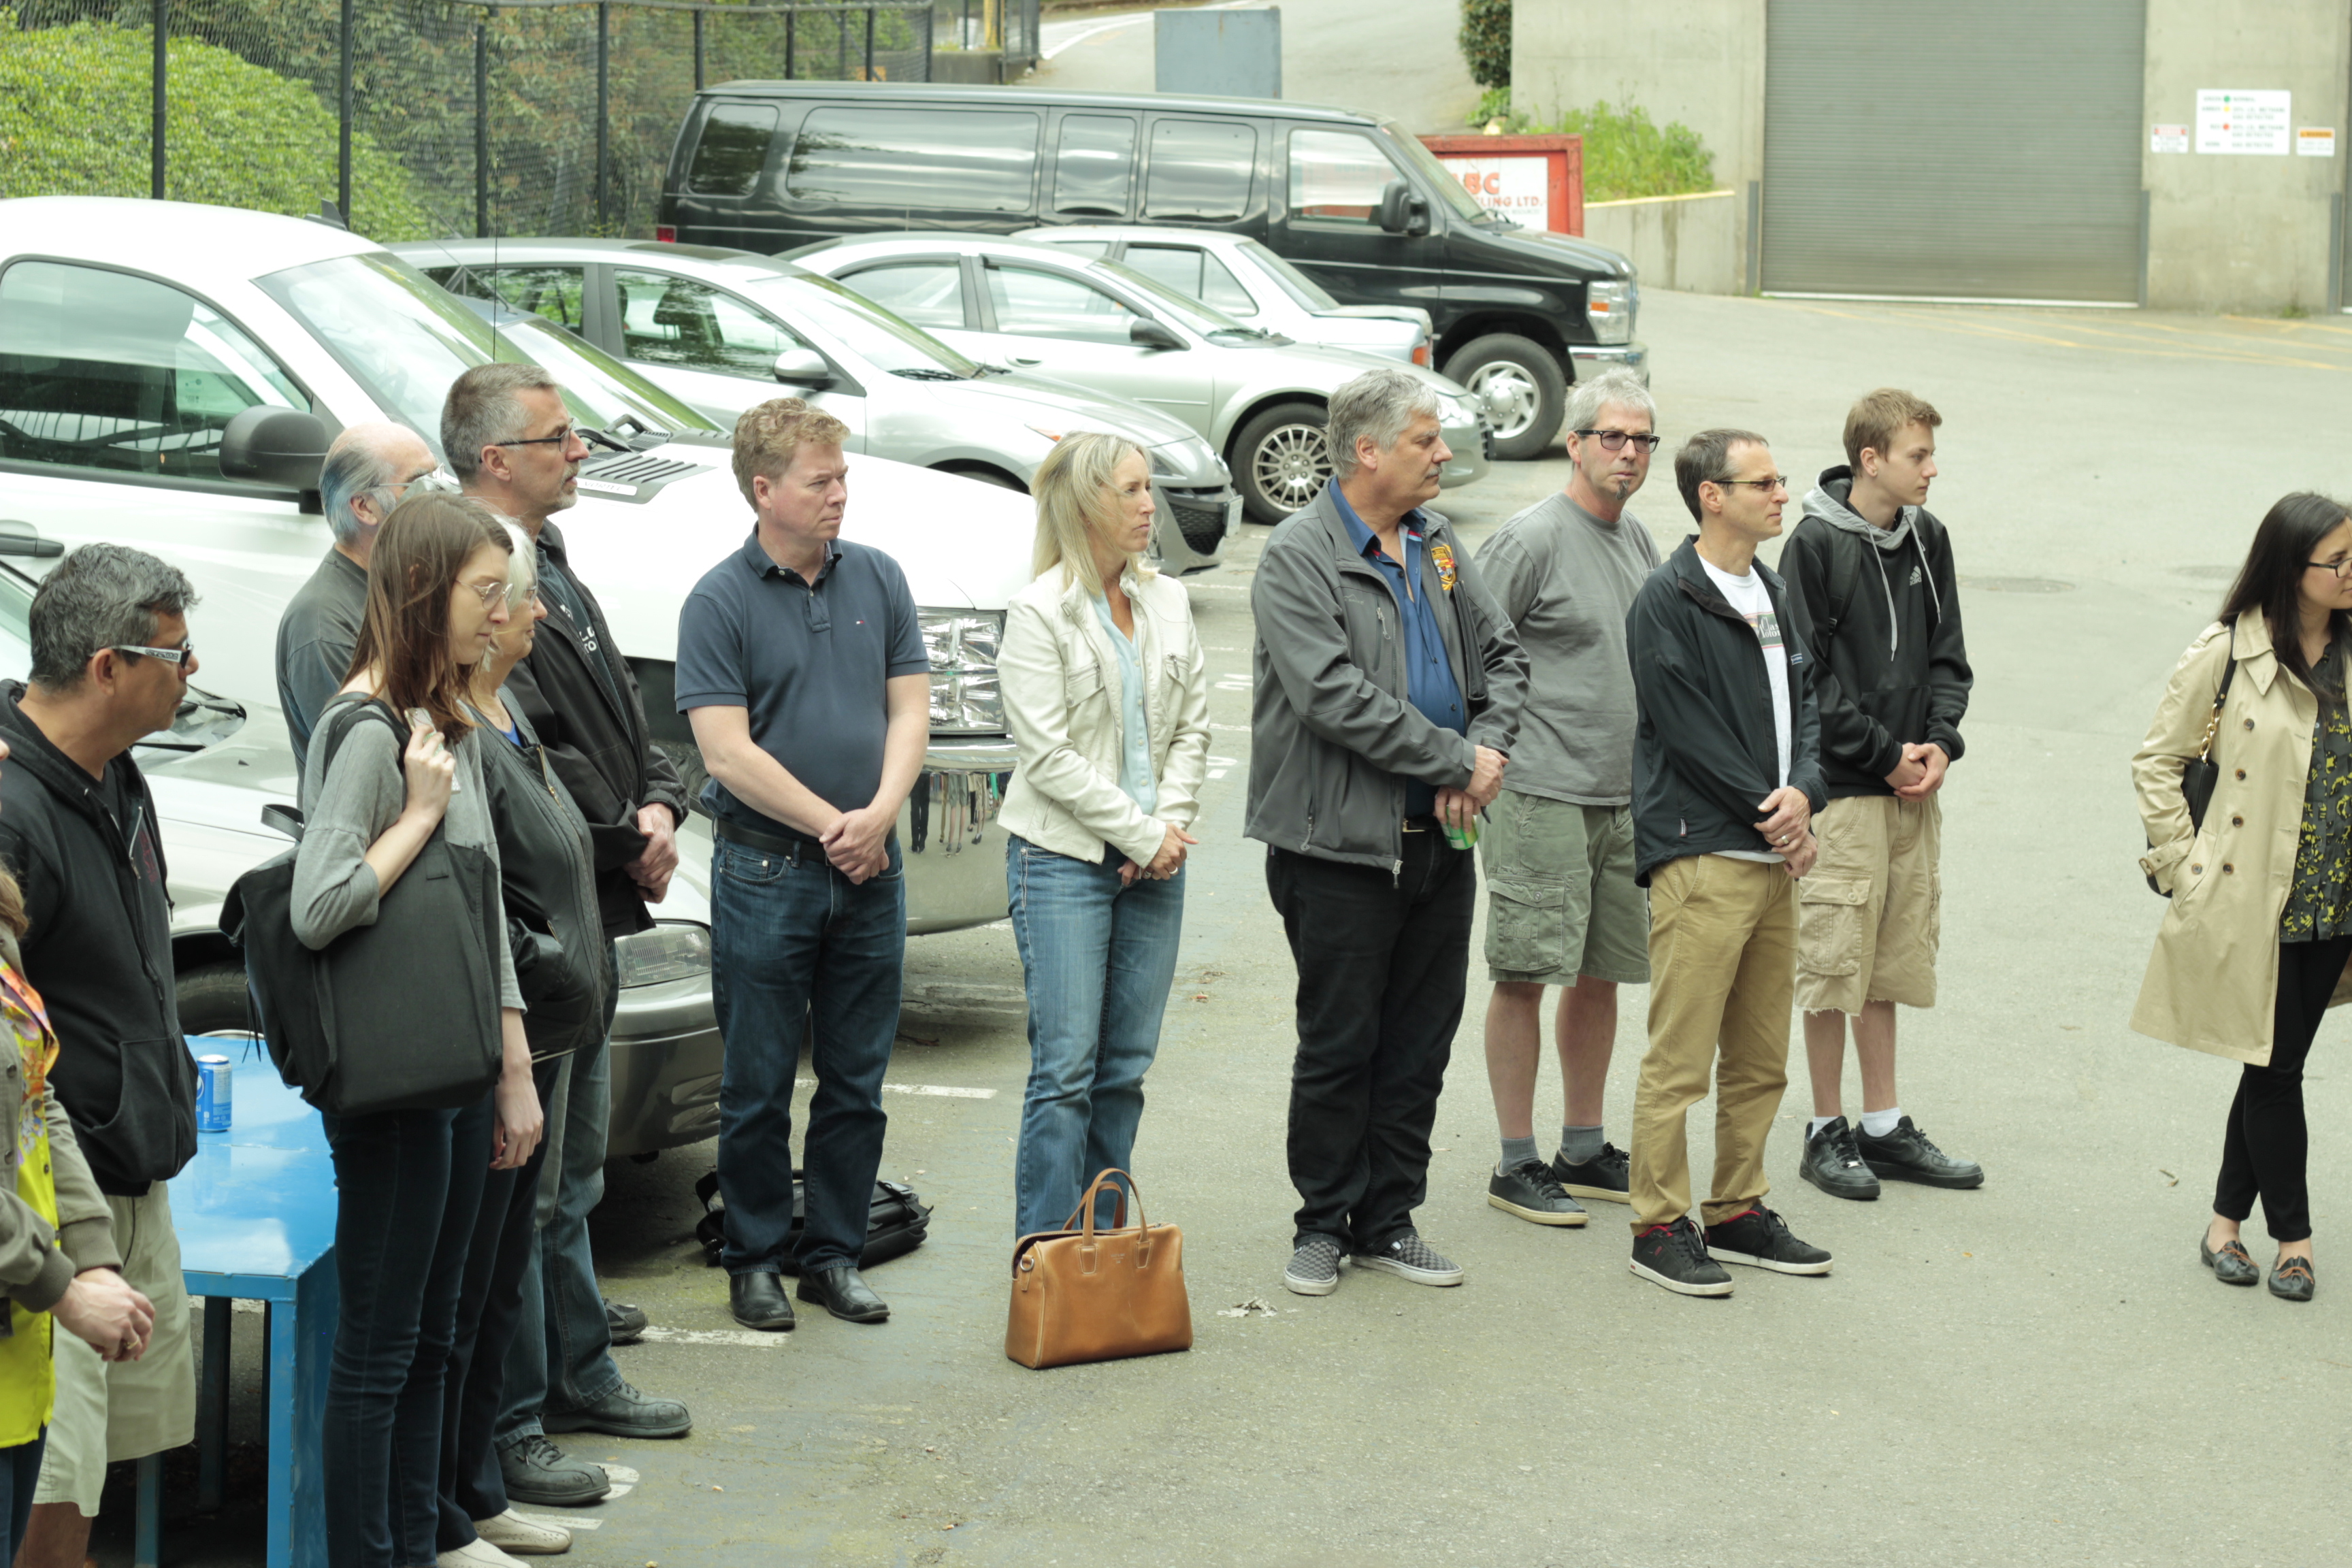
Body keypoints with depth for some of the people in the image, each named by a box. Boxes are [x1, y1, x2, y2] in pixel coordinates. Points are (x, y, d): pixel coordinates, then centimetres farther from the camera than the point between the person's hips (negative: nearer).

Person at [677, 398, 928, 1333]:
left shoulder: (877, 580, 7)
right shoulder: (720, 603, -8)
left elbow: (909, 710, 6)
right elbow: (728, 749, -12)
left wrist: (879, 815, -10)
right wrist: (833, 825, -11)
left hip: (869, 870, 4)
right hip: (765, 871, -4)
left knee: (856, 1081, 9)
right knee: (760, 1084, 4)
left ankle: (835, 1254, 20)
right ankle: (755, 1259, 15)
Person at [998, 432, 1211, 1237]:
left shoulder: (1168, 601, 9)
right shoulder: (1039, 613, -8)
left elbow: (1192, 725, 12)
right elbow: (1048, 755, -12)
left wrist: (1173, 823, -3)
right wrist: (1142, 835, -12)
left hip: (1154, 861, 6)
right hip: (1063, 858, -6)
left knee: (1128, 1065, 7)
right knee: (1066, 1068, -7)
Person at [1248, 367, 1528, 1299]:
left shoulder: (1435, 545, 11)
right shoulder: (1298, 556, -12)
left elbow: (1500, 654, 16)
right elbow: (1334, 696, -21)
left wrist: (1491, 747, -4)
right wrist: (1457, 761, -18)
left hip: (1439, 838, 7)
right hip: (1341, 843, -6)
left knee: (1421, 1043, 10)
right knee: (1339, 1045, 2)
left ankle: (1387, 1221, 21)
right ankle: (1324, 1226, 15)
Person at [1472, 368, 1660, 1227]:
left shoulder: (1637, 538, 13)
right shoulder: (1532, 539, -11)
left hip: (1624, 798, 8)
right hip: (1541, 798, -7)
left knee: (1602, 974, 12)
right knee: (1526, 975, -3)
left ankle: (1585, 1150, 23)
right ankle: (1517, 1164, 3)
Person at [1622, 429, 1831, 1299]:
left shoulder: (1777, 595, 15)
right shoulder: (1667, 602, -10)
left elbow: (1807, 701, 12)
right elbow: (1690, 731, -13)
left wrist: (1805, 790, -7)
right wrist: (1771, 815, -11)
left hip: (1774, 856, 8)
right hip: (1699, 857, -8)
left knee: (1761, 1057, 13)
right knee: (1680, 1056, -5)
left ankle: (1739, 1213, 22)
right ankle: (1660, 1226, 1)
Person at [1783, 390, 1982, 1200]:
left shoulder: (1927, 538, 8)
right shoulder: (1816, 544, -11)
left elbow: (1947, 652, 13)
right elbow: (1807, 675, -11)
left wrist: (1939, 741, -3)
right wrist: (1883, 753, -12)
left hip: (1914, 782, 6)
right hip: (1841, 787, -6)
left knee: (1892, 958, 12)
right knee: (1832, 958, -1)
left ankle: (1884, 1125, 21)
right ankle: (1828, 1130, 10)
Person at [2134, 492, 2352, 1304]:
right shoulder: (2226, 655, -10)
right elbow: (2156, 761, -2)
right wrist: (2183, 863, -6)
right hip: (2253, 902, -4)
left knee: (2272, 1065, 12)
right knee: (2276, 1068, 2)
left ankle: (2227, 1222, 23)